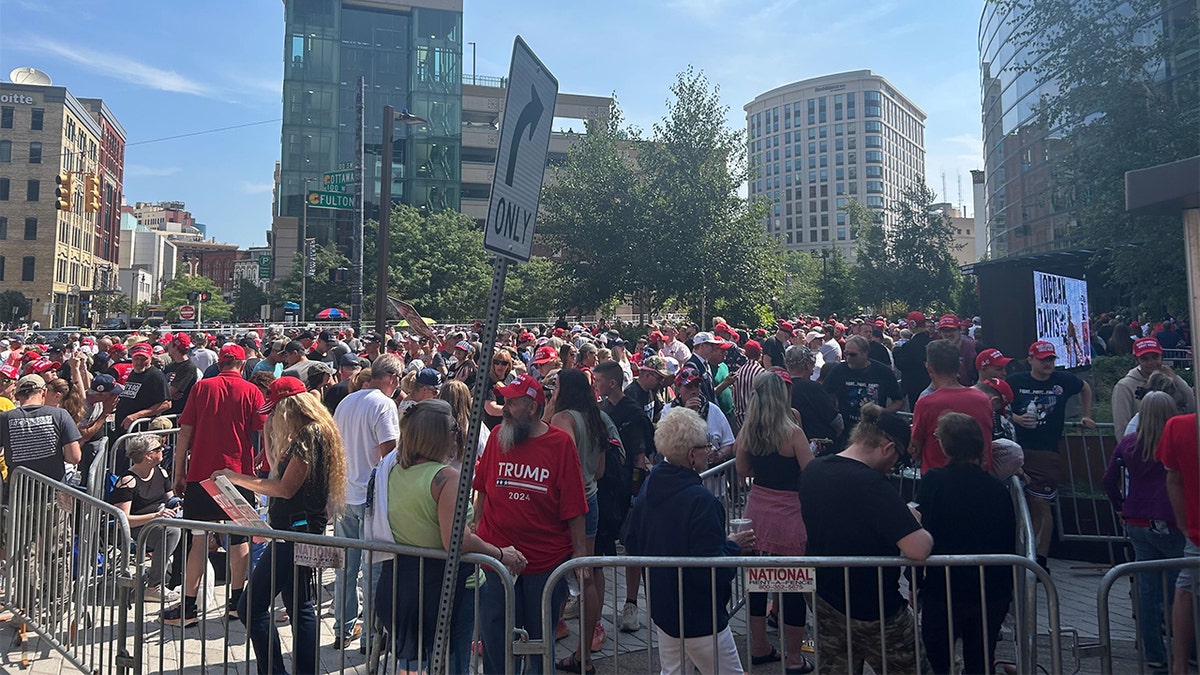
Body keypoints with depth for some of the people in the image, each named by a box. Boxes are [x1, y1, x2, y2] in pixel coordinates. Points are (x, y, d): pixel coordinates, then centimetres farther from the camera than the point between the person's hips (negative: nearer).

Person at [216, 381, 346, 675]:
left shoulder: (309, 435, -16)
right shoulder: (312, 433, 15)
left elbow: (285, 488, -20)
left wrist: (237, 478, -12)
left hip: (296, 532, -11)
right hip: (296, 532, 11)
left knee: (251, 607, -5)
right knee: (299, 608, 15)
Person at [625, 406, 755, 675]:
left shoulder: (649, 487, -1)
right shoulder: (700, 499, -27)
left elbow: (632, 543, 9)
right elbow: (711, 568, -28)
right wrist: (734, 546, -11)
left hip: (661, 609, 8)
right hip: (699, 617, -8)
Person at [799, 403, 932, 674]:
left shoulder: (812, 471, -4)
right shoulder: (872, 485, -28)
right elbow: (918, 550, -34)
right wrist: (916, 522, -12)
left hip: (825, 603, 7)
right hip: (876, 613, -6)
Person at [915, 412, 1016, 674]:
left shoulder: (933, 482, -12)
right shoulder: (997, 488, -2)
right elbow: (1010, 544, 6)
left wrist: (914, 584, -2)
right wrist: (1007, 591, 18)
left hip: (943, 591, -3)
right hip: (993, 594, 3)